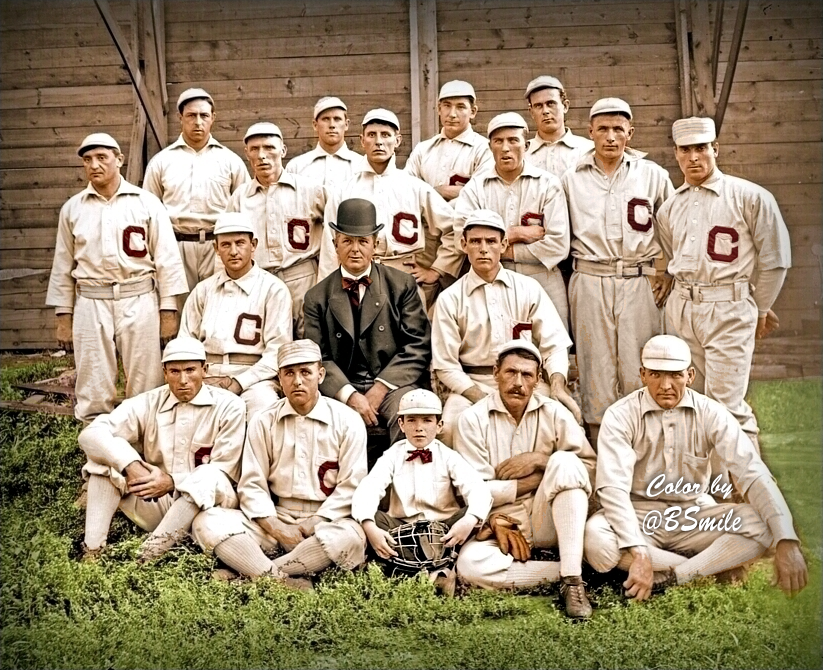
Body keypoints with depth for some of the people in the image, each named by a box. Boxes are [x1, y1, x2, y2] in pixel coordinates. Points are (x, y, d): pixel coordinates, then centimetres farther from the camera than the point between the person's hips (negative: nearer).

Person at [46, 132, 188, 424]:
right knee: (92, 394, 3)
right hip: (90, 304, 2)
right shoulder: (72, 208, 10)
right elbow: (63, 266, 13)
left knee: (146, 389, 1)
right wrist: (63, 317, 9)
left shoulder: (147, 203, 3)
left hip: (139, 301, -2)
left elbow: (166, 259, 2)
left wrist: (168, 311, -3)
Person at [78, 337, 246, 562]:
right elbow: (91, 434, -14)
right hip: (156, 505, 3)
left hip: (207, 504, -3)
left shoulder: (228, 406, -8)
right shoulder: (149, 403, -2)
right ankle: (91, 550, -24)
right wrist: (131, 466, -31)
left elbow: (224, 472, -11)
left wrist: (172, 482, -26)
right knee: (107, 455, -15)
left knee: (211, 477, -35)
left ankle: (146, 558, -34)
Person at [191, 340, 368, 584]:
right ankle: (280, 581, -34)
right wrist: (275, 528, -13)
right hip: (273, 519, 2)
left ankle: (255, 576, -26)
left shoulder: (347, 421, 0)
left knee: (350, 538, -37)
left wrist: (314, 525, -14)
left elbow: (351, 486, -4)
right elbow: (252, 485, 2)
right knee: (207, 522, -21)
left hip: (326, 520, -2)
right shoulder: (263, 422, 7)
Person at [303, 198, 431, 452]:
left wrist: (381, 387, -9)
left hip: (392, 385, -1)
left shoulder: (402, 285, 8)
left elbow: (418, 345, 2)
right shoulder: (317, 297, 11)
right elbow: (318, 358, 3)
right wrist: (349, 395, -14)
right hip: (340, 390, 1)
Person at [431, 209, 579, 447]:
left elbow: (554, 344, 4)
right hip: (471, 385, -1)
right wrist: (482, 399, -15)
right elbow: (446, 365, 0)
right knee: (451, 427, -30)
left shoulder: (528, 288, 6)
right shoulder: (450, 299, 2)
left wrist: (557, 385, -16)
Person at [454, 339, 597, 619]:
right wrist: (537, 481, -9)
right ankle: (565, 573, -17)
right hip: (500, 525, -1)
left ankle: (573, 578, -30)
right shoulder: (473, 419, -4)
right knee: (470, 565, -32)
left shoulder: (555, 413, 2)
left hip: (546, 522, 1)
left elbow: (591, 467, -3)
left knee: (565, 462, -26)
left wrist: (541, 460, -16)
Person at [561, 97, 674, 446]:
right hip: (589, 283, 0)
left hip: (640, 282, 0)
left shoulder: (653, 175, 8)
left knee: (640, 374, -2)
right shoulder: (571, 178, 9)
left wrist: (669, 272, 5)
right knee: (596, 372, 1)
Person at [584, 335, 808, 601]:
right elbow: (613, 487, -22)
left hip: (695, 515, 2)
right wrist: (639, 553, -33)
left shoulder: (711, 414, -6)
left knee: (761, 525, -23)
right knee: (596, 541, -34)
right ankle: (710, 568, -17)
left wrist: (786, 542, -28)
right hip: (641, 515, -2)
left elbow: (753, 473, -15)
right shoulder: (620, 416, -12)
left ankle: (670, 579, -23)